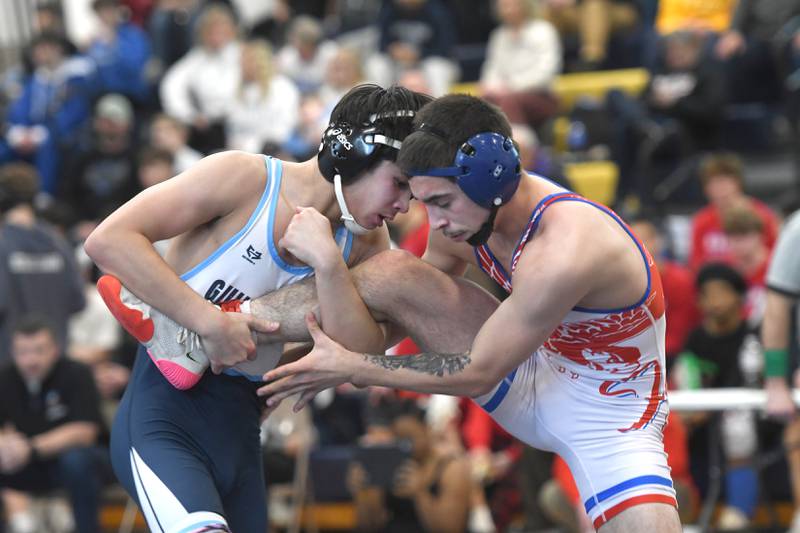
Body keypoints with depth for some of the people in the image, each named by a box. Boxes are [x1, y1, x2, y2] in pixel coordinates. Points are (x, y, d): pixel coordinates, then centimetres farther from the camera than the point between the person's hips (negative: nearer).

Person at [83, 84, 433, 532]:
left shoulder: (367, 243, 7)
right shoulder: (246, 180, -10)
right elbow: (107, 240, -19)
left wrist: (327, 263, -19)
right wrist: (212, 322, -23)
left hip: (239, 424, 7)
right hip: (163, 414, -7)